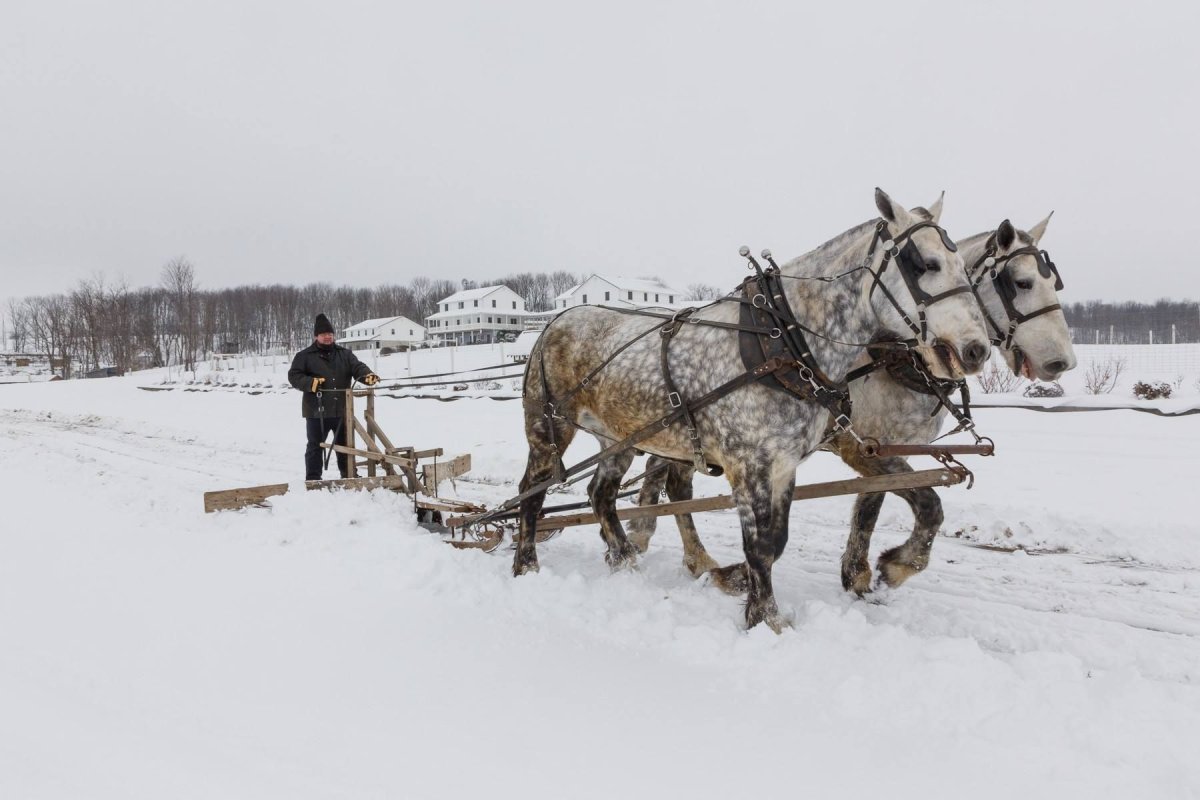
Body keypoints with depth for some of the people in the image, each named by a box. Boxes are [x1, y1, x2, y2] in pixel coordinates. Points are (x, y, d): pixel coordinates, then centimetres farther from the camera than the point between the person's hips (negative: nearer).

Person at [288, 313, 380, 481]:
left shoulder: (344, 354, 10)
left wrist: (368, 375, -24)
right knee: (315, 446, 5)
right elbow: (294, 376, -3)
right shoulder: (305, 356, 0)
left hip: (342, 410, 4)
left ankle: (349, 477, 25)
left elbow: (357, 367, -2)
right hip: (316, 411, -3)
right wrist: (310, 383, -21)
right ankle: (313, 480, 12)